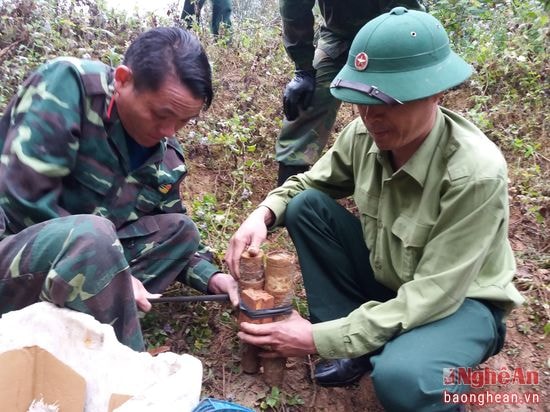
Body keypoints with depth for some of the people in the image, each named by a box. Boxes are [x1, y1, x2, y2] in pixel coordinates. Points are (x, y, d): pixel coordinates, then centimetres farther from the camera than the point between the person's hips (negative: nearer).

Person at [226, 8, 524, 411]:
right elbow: (308, 182, 2)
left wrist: (320, 338, -31)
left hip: (461, 301, -6)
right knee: (305, 206, -12)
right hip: (386, 279, 6)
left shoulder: (475, 173, -32)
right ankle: (355, 344, -3)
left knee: (400, 378, -38)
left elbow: (433, 297, -30)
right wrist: (264, 214, -21)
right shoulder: (364, 134, -15)